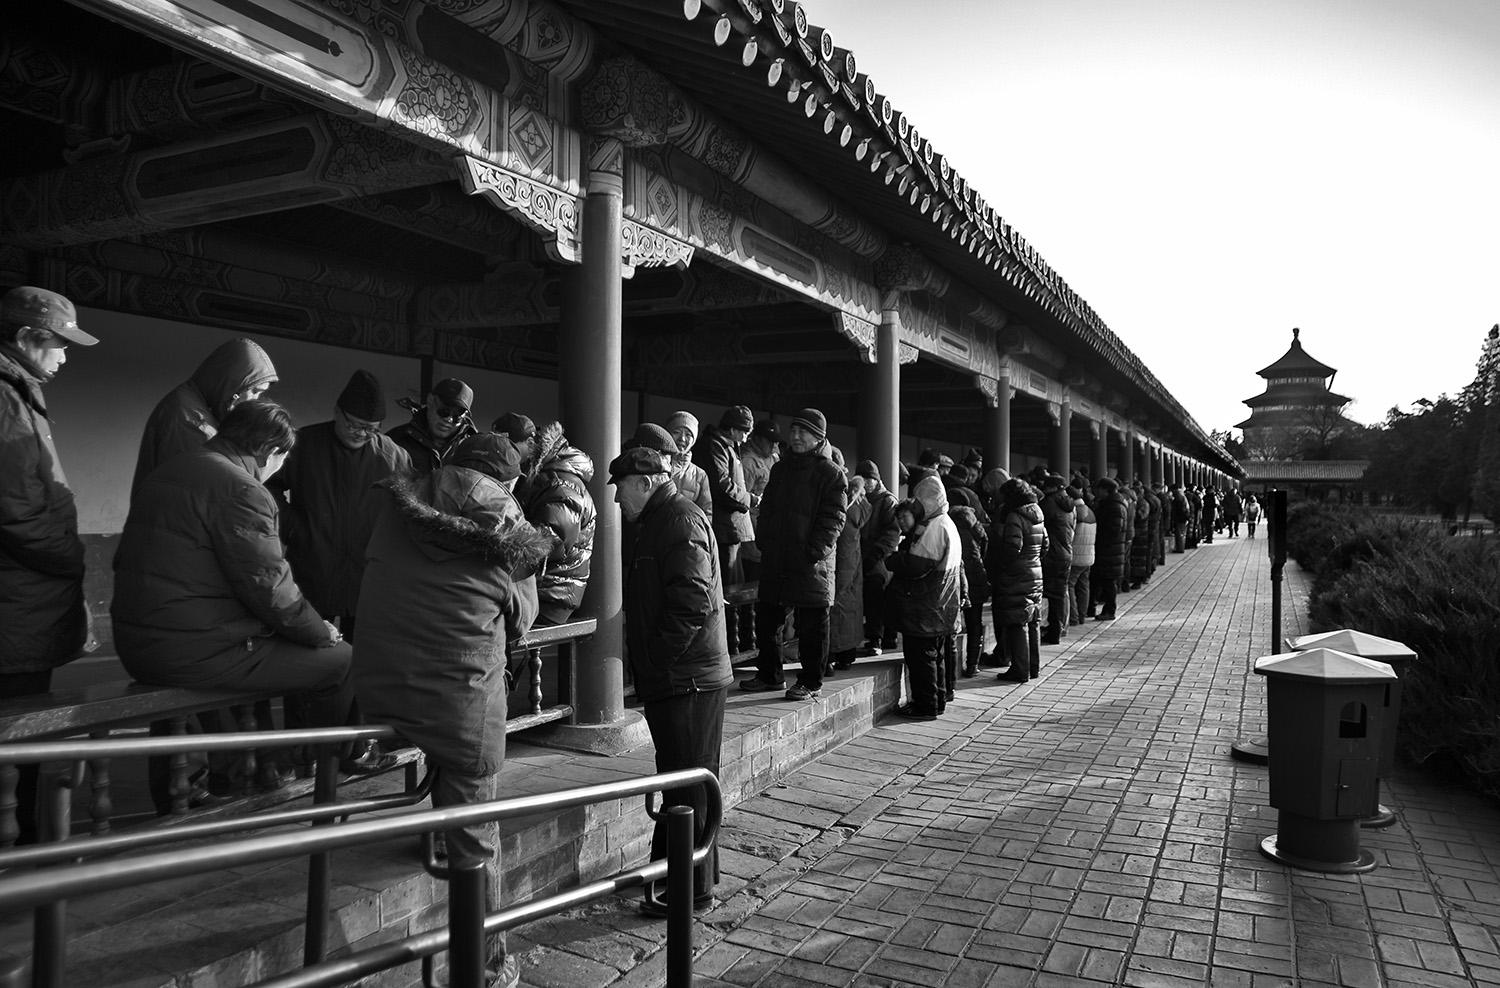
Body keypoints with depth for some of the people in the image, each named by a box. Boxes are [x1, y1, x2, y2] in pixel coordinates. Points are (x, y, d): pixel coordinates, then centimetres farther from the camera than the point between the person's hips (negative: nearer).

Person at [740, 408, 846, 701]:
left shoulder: (830, 473, -4)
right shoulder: (780, 469, 16)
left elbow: (832, 518, -9)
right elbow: (766, 509, 20)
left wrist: (815, 550, -18)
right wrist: (763, 541, 8)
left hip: (810, 563, -6)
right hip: (775, 560, 7)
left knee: (811, 625, 2)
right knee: (765, 619, 12)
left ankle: (811, 682, 13)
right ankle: (769, 675, 26)